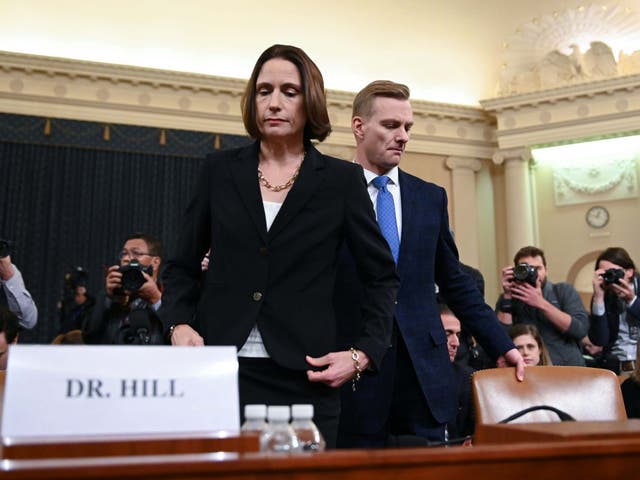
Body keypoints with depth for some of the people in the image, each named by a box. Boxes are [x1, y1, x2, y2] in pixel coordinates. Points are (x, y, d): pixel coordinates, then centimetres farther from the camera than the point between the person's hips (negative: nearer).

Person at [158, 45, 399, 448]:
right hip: (219, 369, 1)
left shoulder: (342, 179, 3)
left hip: (305, 377, -1)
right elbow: (183, 266, 12)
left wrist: (363, 354, -4)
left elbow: (383, 277, 7)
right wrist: (179, 324, -5)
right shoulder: (220, 171, 7)